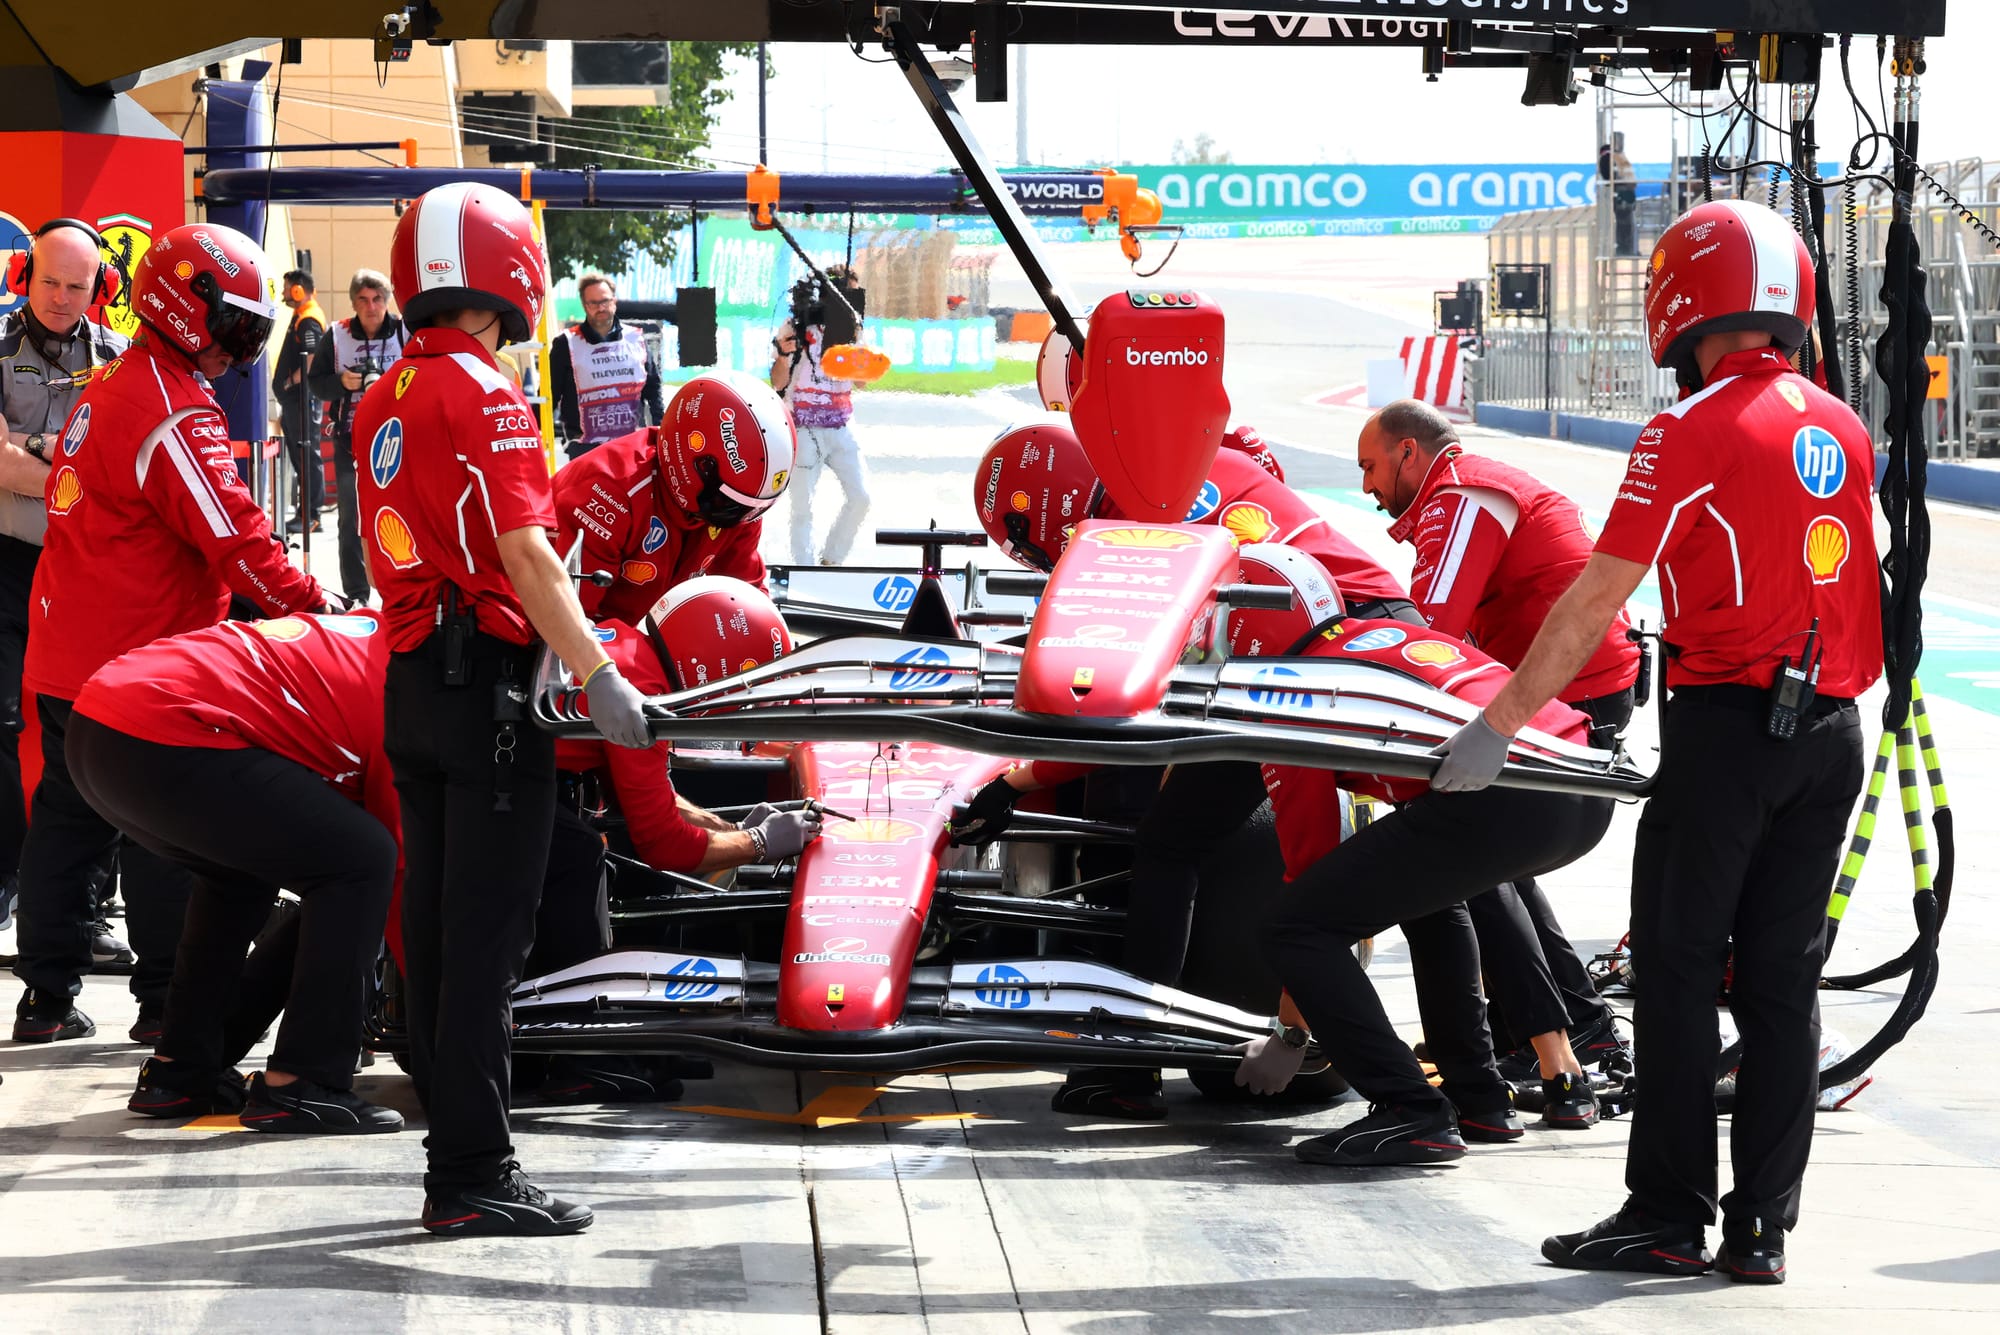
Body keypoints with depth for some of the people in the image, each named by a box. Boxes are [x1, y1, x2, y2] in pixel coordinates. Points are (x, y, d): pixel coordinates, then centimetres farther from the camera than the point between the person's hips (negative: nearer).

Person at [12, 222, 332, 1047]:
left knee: (67, 821, 12)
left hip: (66, 657, 9)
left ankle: (46, 998, 17)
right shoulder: (174, 414, -18)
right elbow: (232, 538, -21)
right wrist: (315, 605, -14)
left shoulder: (108, 387, 14)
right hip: (139, 663, -9)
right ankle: (167, 1002, 2)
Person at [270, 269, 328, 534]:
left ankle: (311, 515, -6)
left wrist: (290, 382, -19)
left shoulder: (310, 321, -15)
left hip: (303, 399, -11)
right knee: (299, 456, 14)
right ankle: (305, 511, 19)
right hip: (293, 400, 11)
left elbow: (312, 362, -26)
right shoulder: (299, 317, 17)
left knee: (308, 457, -7)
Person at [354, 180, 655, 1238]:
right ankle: (476, 1177, -5)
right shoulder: (481, 394, -13)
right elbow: (525, 554, -19)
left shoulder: (381, 401, 13)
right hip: (485, 676, -8)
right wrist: (600, 677, -19)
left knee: (437, 929, 11)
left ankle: (451, 1165, 16)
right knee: (485, 935, -6)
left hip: (409, 675, 8)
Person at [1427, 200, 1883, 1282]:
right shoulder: (1844, 431, 10)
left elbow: (1594, 602, -10)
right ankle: (1762, 1227, 8)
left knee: (1679, 973, 1)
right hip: (1833, 731, 6)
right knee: (1781, 980, 8)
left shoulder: (1691, 432, -10)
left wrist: (1497, 726, -5)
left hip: (1726, 725, -6)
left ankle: (1669, 1217, 2)